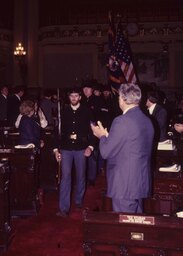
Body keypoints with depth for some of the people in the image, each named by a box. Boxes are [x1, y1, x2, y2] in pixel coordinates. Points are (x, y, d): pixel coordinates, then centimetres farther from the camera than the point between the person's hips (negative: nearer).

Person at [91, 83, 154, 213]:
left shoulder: (122, 121, -19)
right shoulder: (147, 120, 7)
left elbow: (106, 152, -15)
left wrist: (102, 136, 4)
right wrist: (108, 136, 16)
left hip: (124, 185, -8)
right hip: (142, 182, 8)